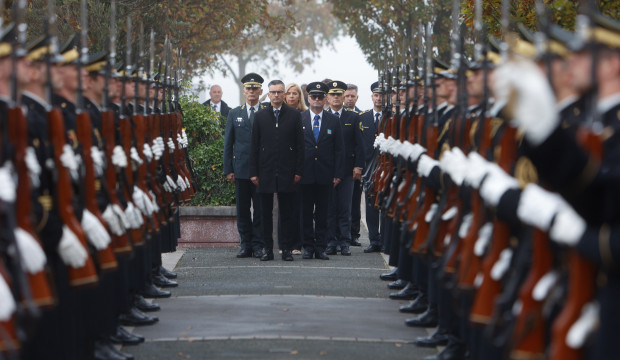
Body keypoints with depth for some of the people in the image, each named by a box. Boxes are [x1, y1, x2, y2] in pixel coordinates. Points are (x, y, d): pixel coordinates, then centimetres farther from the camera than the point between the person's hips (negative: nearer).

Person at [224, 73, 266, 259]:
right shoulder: (234, 114, 10)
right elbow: (228, 144, 10)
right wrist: (228, 170, 4)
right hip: (241, 170, 2)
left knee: (260, 210, 0)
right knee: (242, 210, 4)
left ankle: (258, 246, 6)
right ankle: (246, 245, 11)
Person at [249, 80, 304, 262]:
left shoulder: (294, 115, 3)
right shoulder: (260, 116, 7)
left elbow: (300, 145, 3)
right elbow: (254, 145, 6)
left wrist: (298, 171, -3)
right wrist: (253, 172, 0)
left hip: (286, 172, -1)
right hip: (266, 172, 1)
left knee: (286, 213, 3)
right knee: (266, 213, 4)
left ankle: (286, 248, 8)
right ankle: (268, 248, 10)